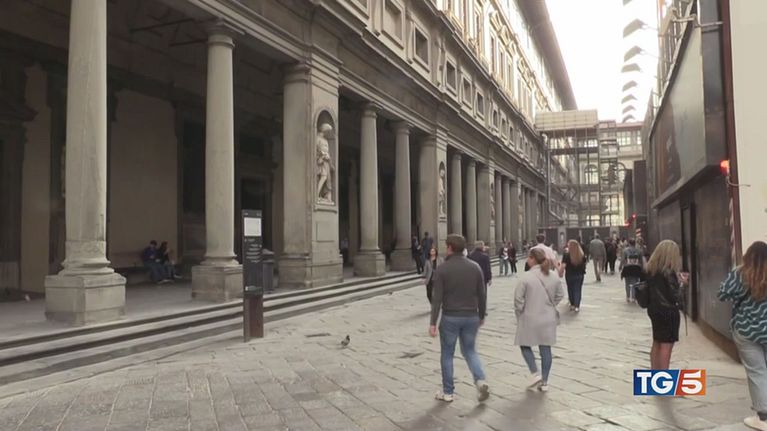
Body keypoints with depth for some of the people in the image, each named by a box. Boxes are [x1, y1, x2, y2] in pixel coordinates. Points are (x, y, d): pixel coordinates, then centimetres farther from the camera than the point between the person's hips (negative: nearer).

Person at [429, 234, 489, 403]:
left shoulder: (442, 269, -10)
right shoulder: (475, 267, 1)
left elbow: (437, 298, -13)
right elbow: (482, 295, 4)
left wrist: (433, 322, -10)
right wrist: (481, 316, 17)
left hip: (450, 317, -3)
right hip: (471, 317, 3)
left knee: (447, 354, 12)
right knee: (470, 350, 19)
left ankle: (447, 392, 19)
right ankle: (480, 380, -2)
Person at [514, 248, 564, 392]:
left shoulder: (527, 277, -17)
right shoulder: (554, 276, 0)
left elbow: (518, 298, -15)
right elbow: (560, 295, 10)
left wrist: (520, 313, 1)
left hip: (530, 319, -4)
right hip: (548, 319, 5)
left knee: (525, 345, 16)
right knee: (545, 349, 11)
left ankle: (535, 374, 5)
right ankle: (544, 382, 17)